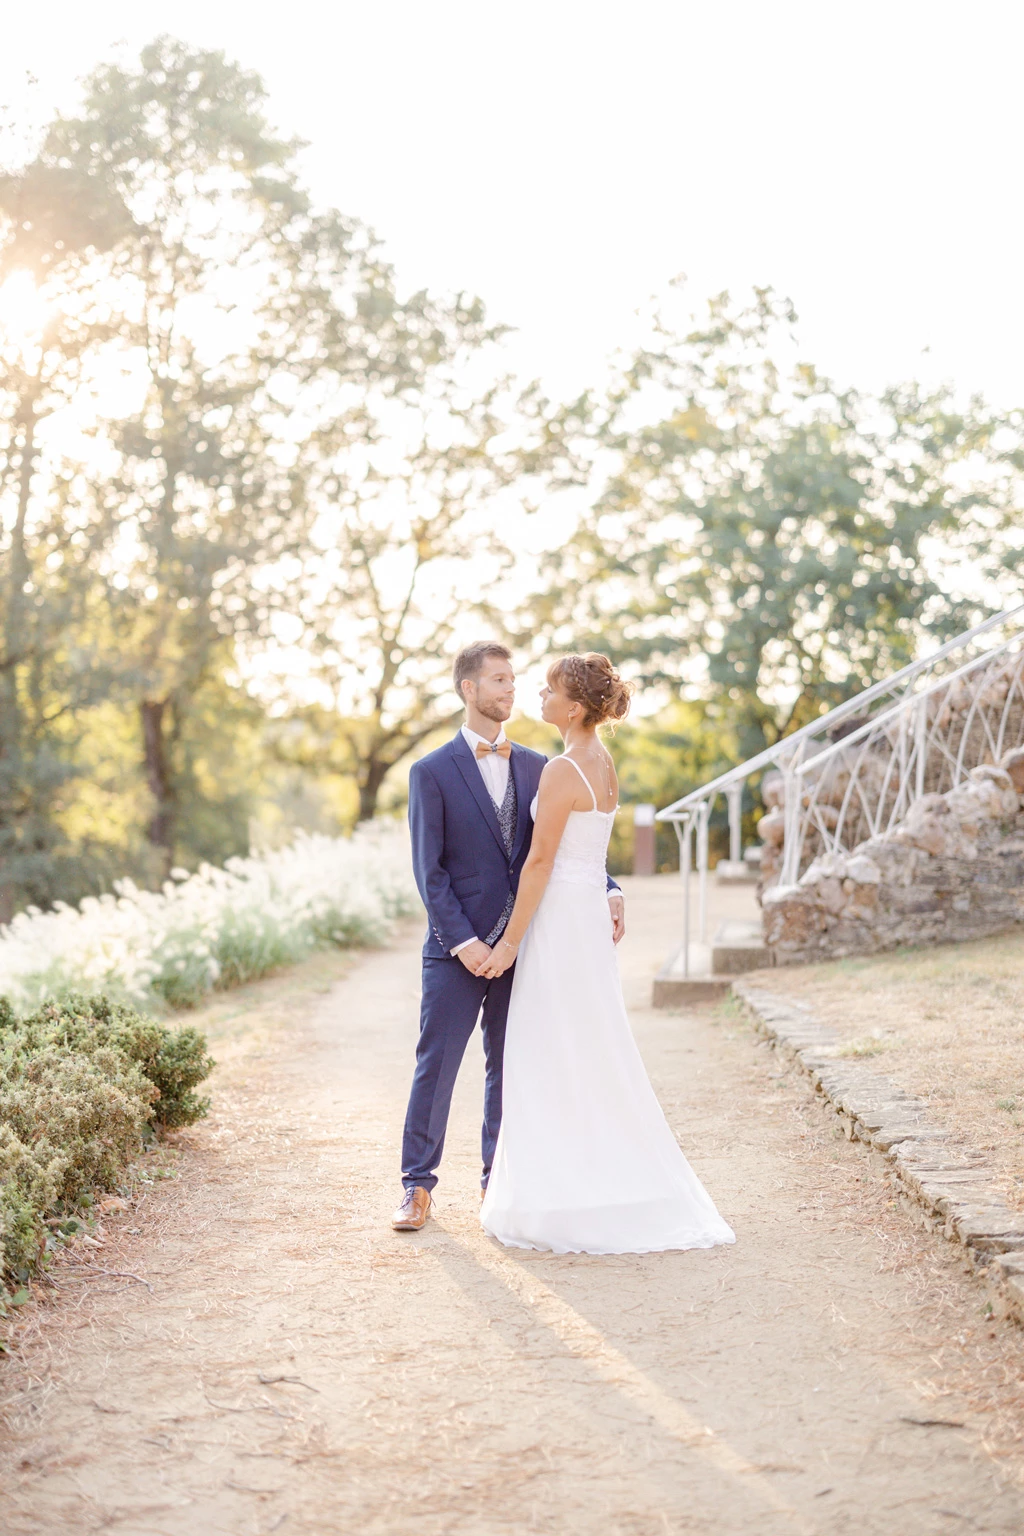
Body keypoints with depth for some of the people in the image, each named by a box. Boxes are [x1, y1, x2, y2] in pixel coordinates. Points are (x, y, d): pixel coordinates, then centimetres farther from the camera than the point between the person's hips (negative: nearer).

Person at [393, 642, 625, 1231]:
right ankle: (419, 1185, 12)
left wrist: (608, 889, -8)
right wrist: (462, 941, -15)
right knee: (437, 1066, 1)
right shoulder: (433, 772, -3)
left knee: (510, 1067, 10)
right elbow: (429, 869, -6)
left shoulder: (535, 767, 10)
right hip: (458, 950, -4)